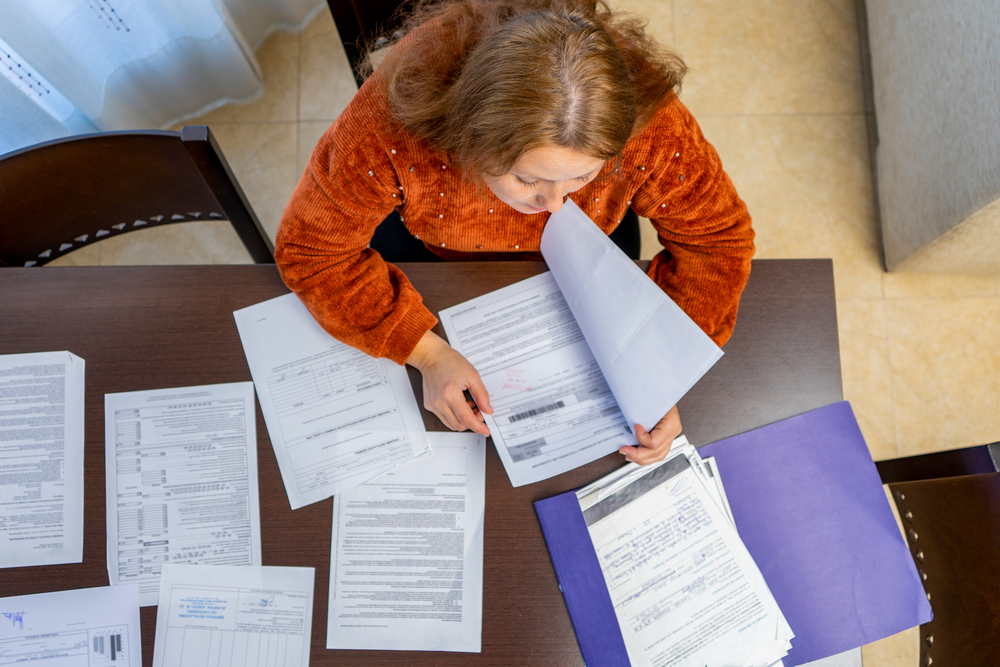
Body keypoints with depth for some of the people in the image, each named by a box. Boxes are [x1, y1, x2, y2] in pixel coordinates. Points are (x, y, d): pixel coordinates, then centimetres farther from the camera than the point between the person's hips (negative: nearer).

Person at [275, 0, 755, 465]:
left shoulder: (648, 127, -37)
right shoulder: (391, 122, -41)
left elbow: (717, 237, -21)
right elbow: (309, 248, -28)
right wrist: (427, 352, -38)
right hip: (434, 255, 0)